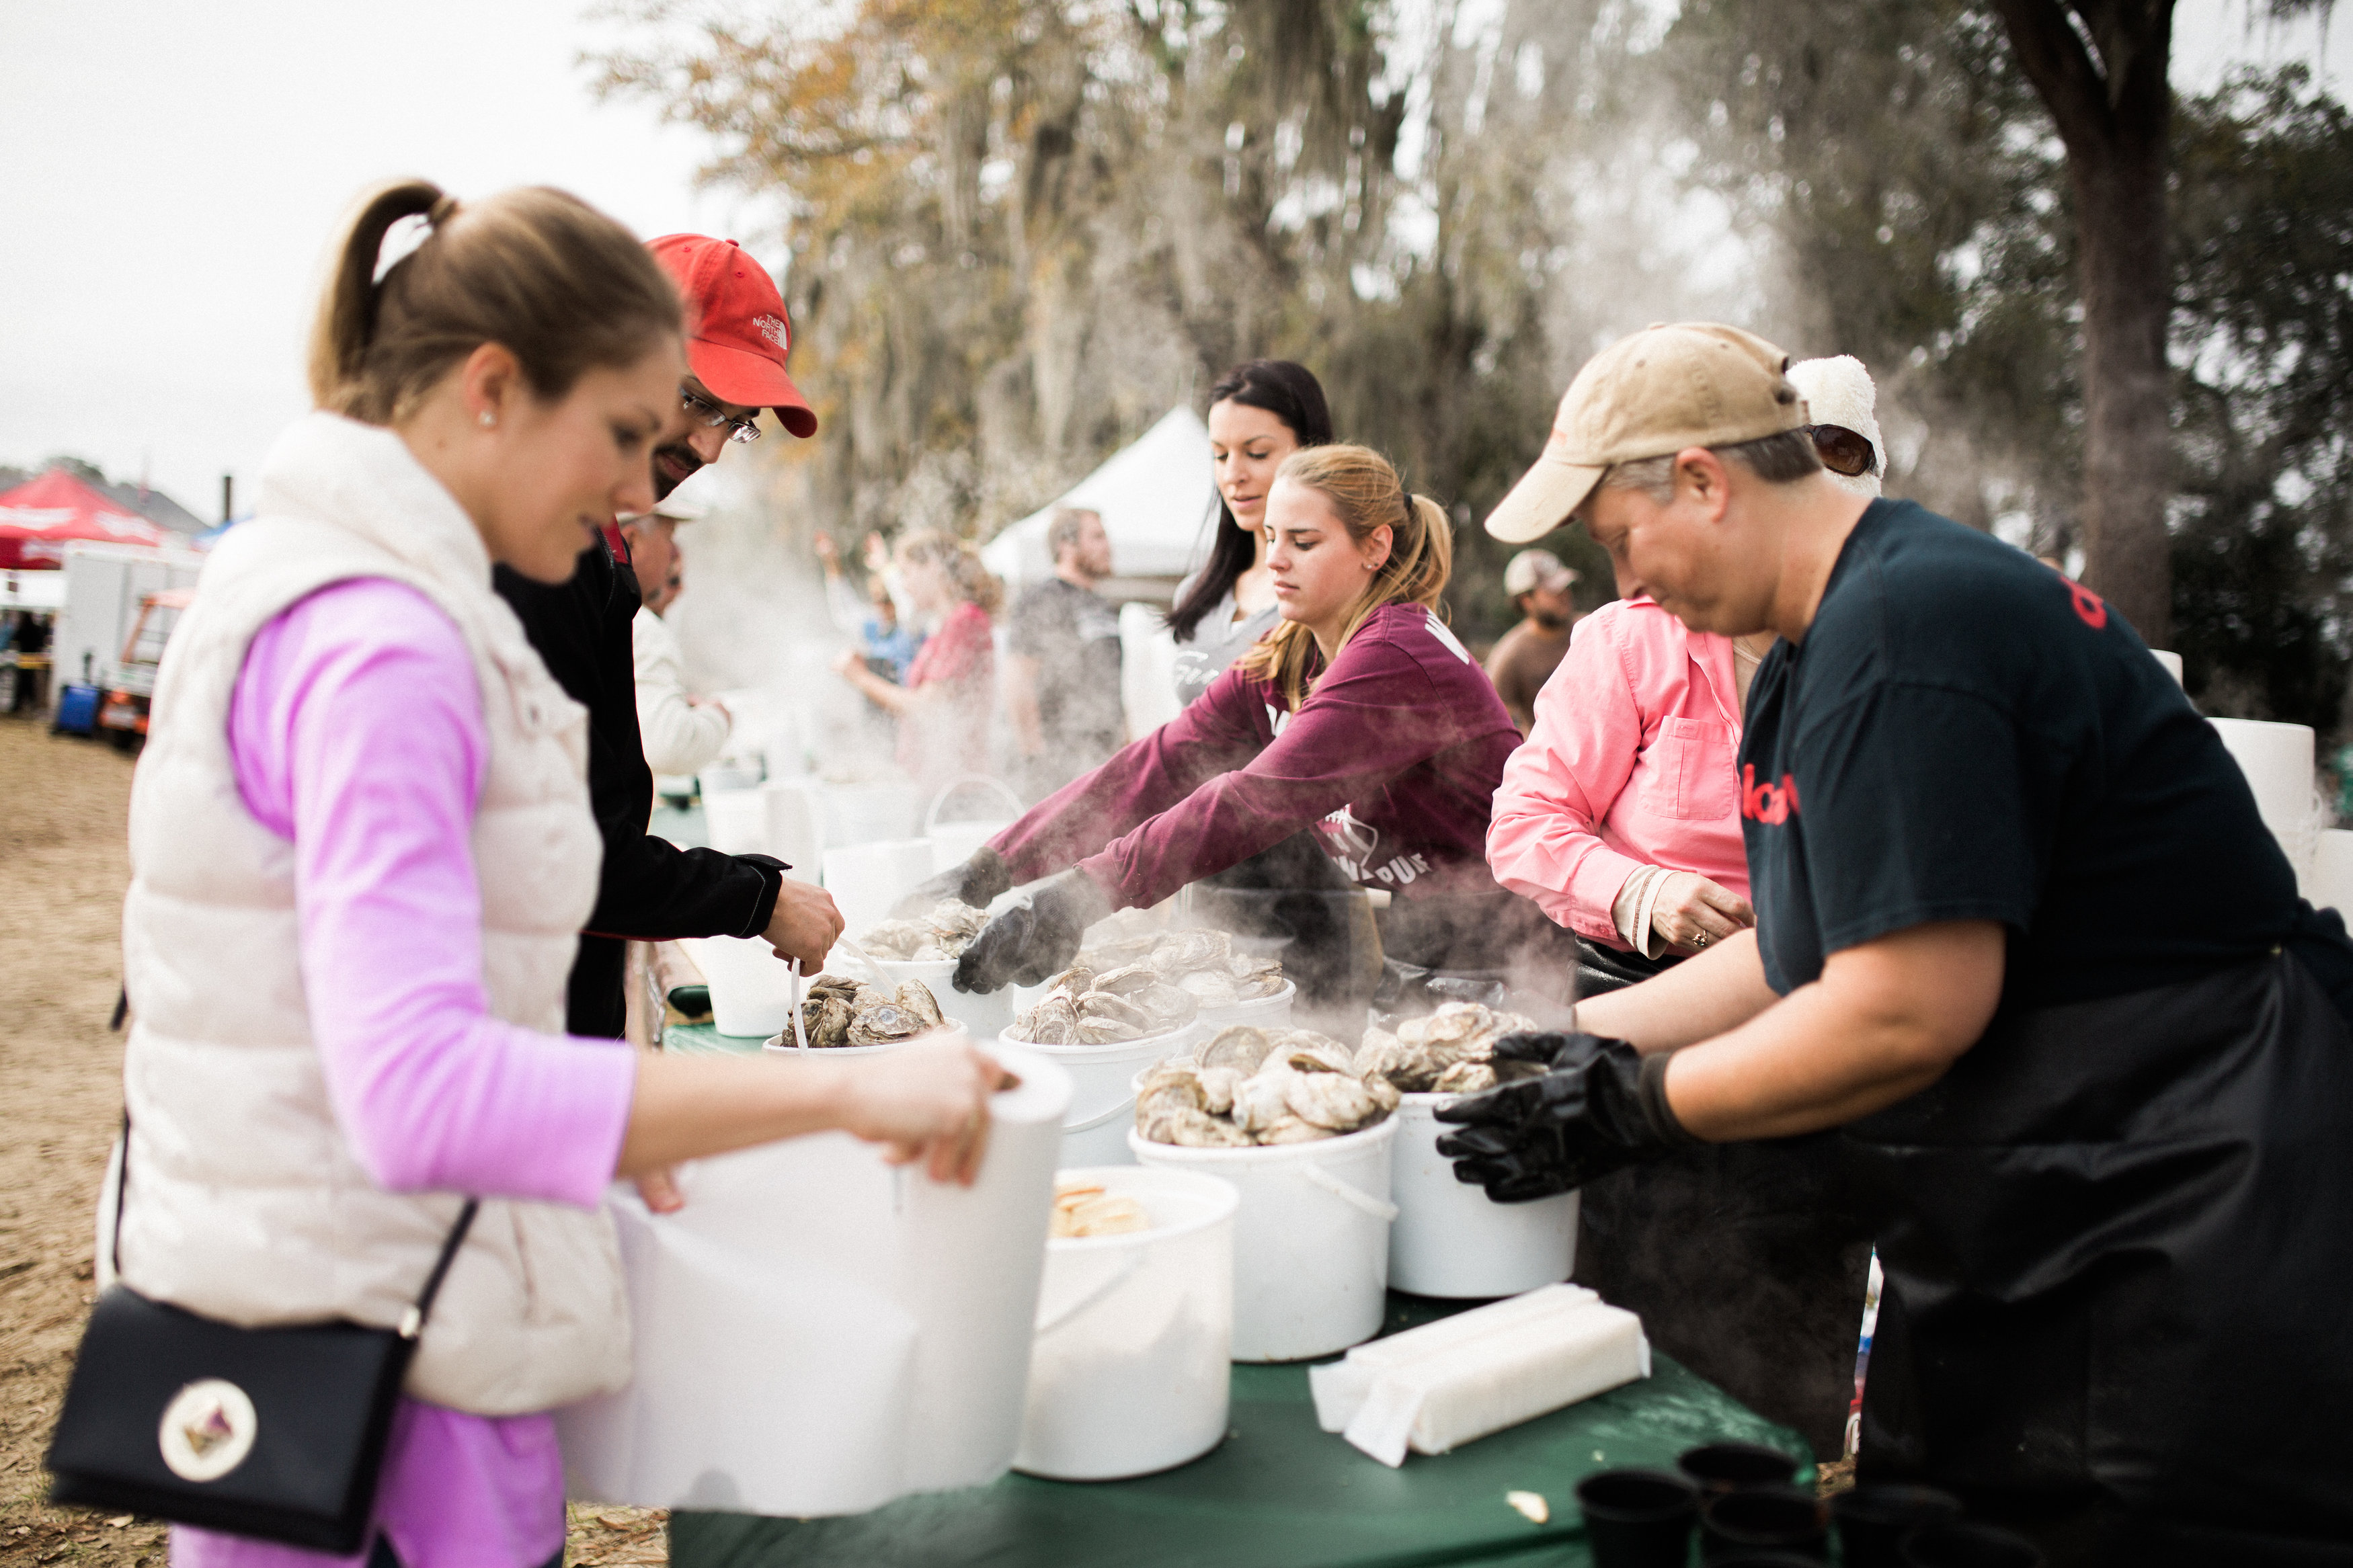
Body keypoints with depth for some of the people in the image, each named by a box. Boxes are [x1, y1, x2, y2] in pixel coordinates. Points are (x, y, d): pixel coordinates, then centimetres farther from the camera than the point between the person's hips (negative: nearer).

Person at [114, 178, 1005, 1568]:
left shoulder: (323, 584, 10)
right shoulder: (377, 644, -21)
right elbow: (420, 1091, -32)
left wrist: (608, 1129, 8)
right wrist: (846, 1089, -32)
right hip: (367, 1349, -9)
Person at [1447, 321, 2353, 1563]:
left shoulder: (1898, 628, -22)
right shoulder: (1819, 642, 11)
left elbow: (1907, 1010, -26)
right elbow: (1810, 953, 13)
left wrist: (1634, 1107, -16)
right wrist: (1579, 1038, 8)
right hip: (2019, 1230, 10)